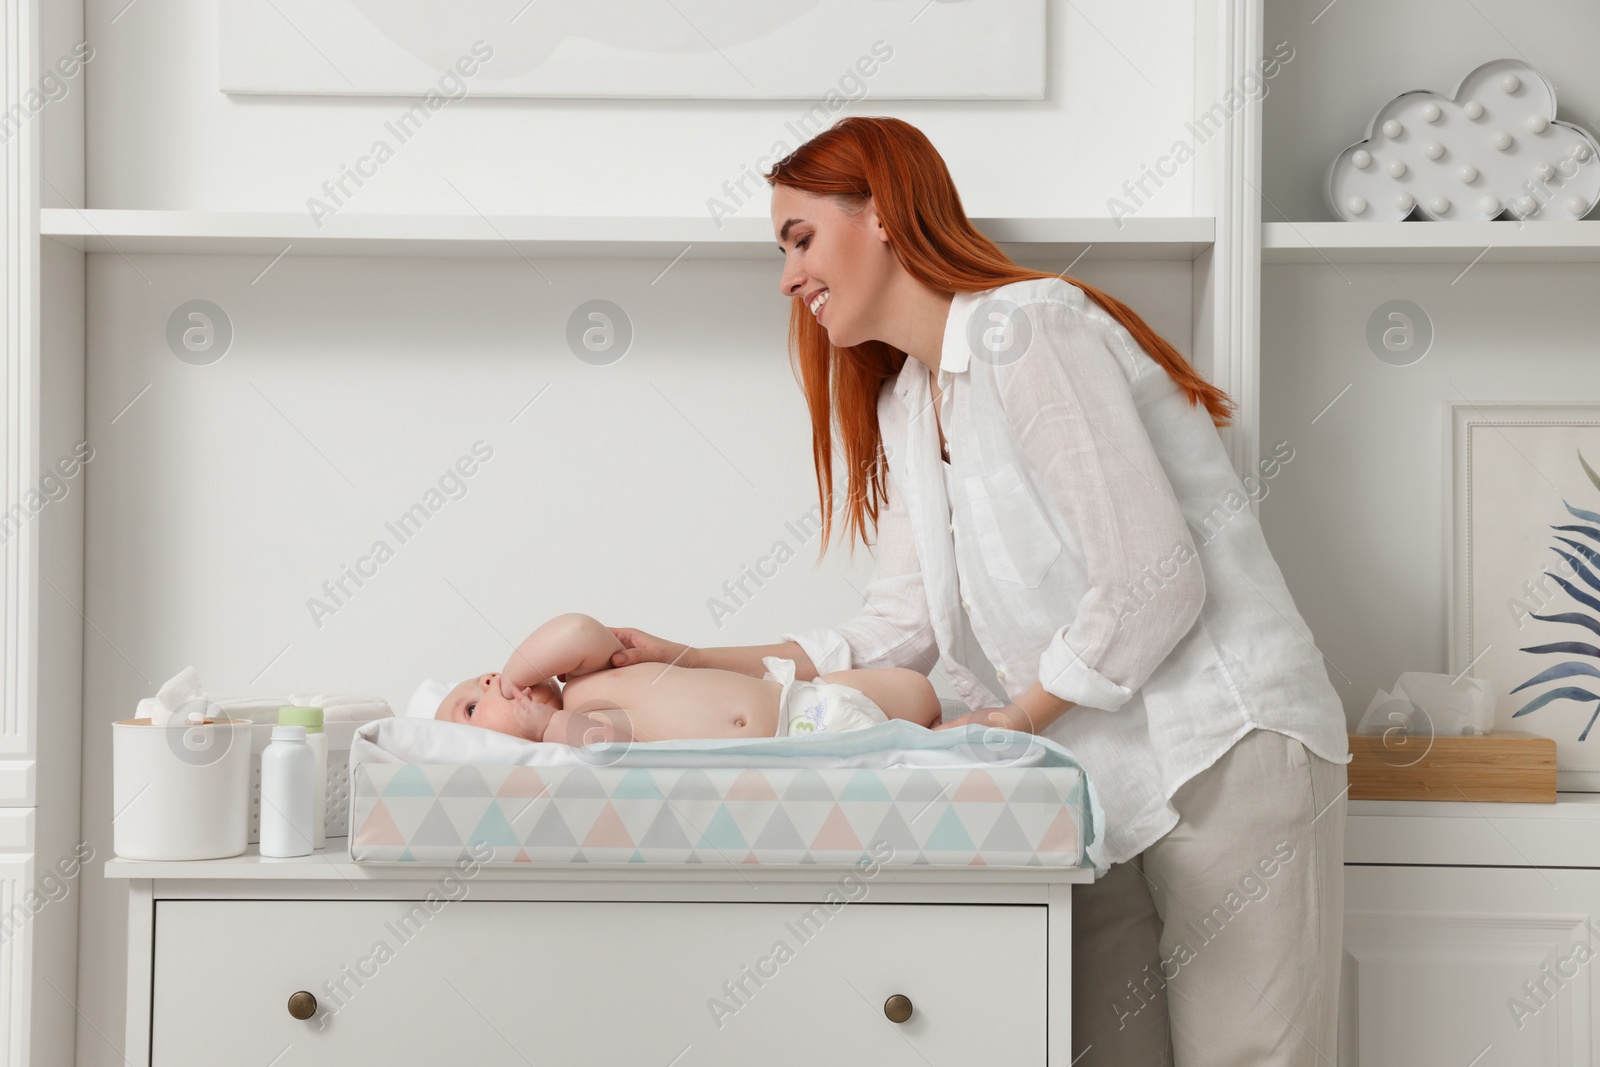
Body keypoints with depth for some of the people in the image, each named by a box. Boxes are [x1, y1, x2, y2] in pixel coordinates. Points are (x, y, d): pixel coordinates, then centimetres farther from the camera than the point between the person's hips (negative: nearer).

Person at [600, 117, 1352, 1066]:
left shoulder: (1025, 327, -12)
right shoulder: (902, 404, 17)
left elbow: (1155, 581, -17)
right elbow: (901, 630, 13)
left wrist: (1018, 716, -7)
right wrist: (696, 662, 8)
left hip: (1226, 749, -8)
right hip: (1105, 775, 8)